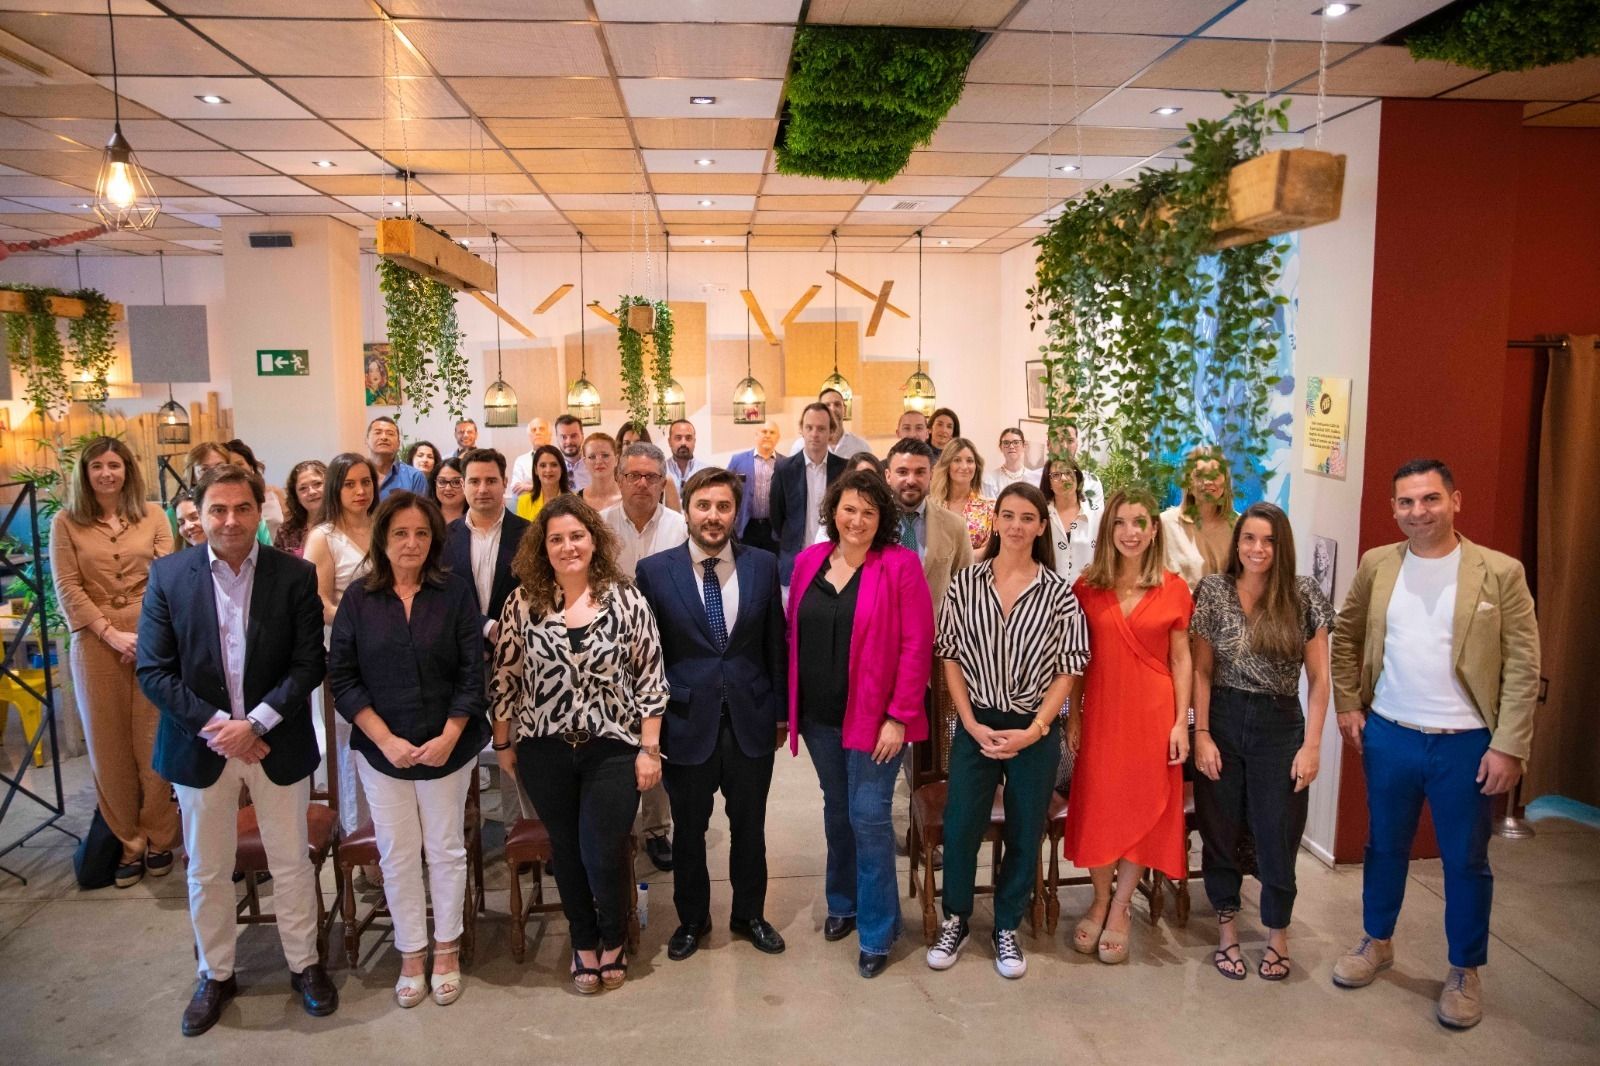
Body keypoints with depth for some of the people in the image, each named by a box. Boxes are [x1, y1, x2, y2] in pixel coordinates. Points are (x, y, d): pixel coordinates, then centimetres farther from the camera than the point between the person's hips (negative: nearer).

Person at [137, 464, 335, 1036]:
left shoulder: (296, 574, -8)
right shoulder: (168, 575, -5)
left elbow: (309, 663, -8)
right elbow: (153, 671, -6)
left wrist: (256, 722, -18)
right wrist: (216, 725, -15)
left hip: (277, 743, -1)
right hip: (200, 746, 1)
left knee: (292, 864, 12)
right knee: (207, 871, 16)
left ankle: (304, 963, 32)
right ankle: (215, 974, 36)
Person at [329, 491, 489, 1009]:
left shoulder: (455, 591, -5)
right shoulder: (359, 598, -2)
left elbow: (472, 671, -5)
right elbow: (342, 677, -3)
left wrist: (448, 738, -13)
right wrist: (386, 740, -11)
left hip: (447, 747, -1)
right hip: (381, 748, 1)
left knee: (446, 849, 10)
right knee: (397, 854, 10)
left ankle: (446, 949, 28)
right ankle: (410, 954, 27)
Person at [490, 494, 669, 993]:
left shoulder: (625, 598, -6)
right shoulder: (523, 601, -3)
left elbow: (650, 677, -5)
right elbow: (505, 677, 4)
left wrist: (649, 749, -6)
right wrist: (503, 743, 6)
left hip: (612, 749, -2)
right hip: (545, 751, 2)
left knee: (603, 854, 0)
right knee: (567, 850, 14)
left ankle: (613, 939, 30)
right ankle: (584, 941, 37)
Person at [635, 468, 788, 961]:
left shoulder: (763, 565, -1)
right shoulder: (654, 570, -6)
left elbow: (775, 644, 4)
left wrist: (780, 711, 5)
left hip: (751, 721, 2)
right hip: (686, 722, -1)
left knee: (749, 827, 17)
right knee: (688, 829, 15)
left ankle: (749, 915, 38)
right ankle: (692, 919, 37)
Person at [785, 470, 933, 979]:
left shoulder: (900, 565, -10)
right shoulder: (808, 560, 4)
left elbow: (916, 645, -13)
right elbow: (795, 634, 9)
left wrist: (899, 716, -15)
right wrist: (791, 703, 6)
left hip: (875, 716, -5)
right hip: (819, 715, 5)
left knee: (869, 817, -2)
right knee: (837, 811, 19)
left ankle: (877, 932, 14)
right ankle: (842, 903, 38)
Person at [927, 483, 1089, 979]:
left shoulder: (1057, 591, -4)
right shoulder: (965, 583, -2)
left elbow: (1069, 669, -3)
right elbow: (950, 657, 0)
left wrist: (1033, 730, -10)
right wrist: (971, 723, -8)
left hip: (1036, 729, 0)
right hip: (976, 726, 0)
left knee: (1025, 834, 9)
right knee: (959, 828, 1)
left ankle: (1006, 928, 30)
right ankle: (955, 921, 26)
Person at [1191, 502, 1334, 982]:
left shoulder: (1305, 596, -3)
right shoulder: (1213, 591, -2)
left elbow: (1318, 677, 0)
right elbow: (1200, 670, 0)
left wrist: (1312, 744, -4)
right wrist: (1201, 734, -6)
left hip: (1281, 726, 0)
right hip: (1222, 722, 1)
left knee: (1277, 835, 6)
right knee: (1220, 830, 9)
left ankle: (1278, 934, 27)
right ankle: (1227, 929, 26)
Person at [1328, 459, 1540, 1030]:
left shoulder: (1501, 572, -9)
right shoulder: (1376, 565, 0)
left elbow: (1523, 667, -8)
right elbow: (1346, 634, 12)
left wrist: (1509, 746, -12)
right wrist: (1347, 704, 5)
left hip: (1466, 744, -2)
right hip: (1388, 736, 3)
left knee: (1466, 861, 11)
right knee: (1384, 847, 17)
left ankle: (1464, 972, 30)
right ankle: (1376, 942, 37)